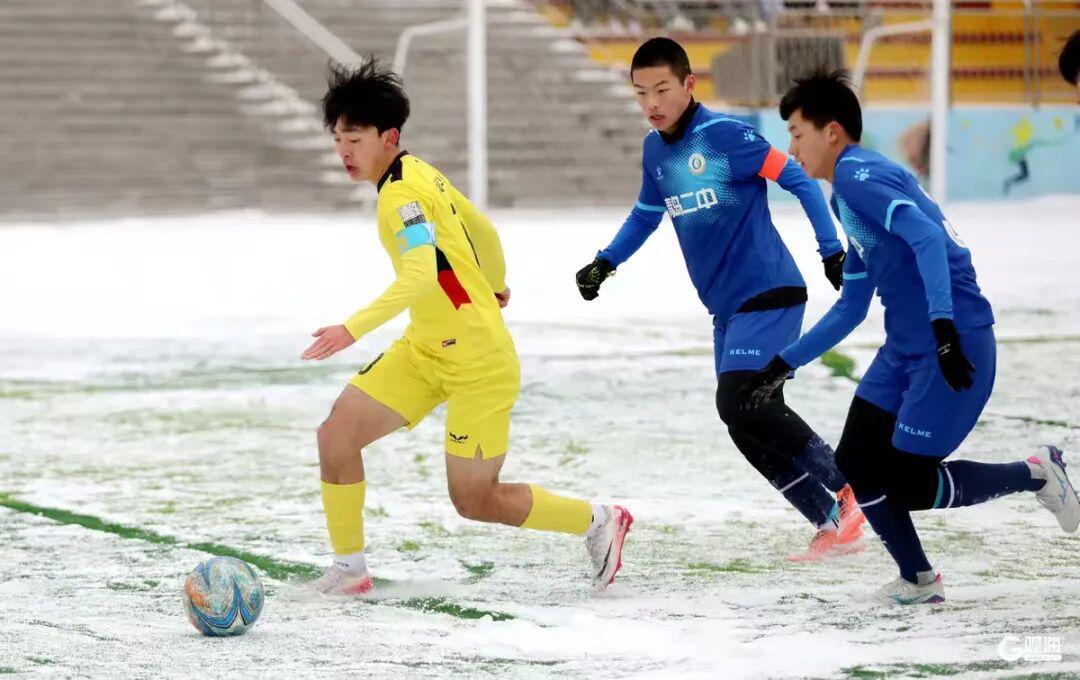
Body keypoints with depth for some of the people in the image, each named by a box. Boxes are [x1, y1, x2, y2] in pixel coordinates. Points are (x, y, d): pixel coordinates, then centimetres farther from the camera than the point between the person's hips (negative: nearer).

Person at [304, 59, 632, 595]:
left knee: (473, 500, -1)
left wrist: (354, 328, -46)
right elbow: (481, 229, 21)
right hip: (425, 350, 9)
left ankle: (597, 522, 20)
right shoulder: (419, 174, 6)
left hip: (478, 361, -9)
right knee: (336, 434, -3)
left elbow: (420, 275, -37)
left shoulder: (401, 195, -21)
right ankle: (348, 570, 7)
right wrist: (493, 285, 41)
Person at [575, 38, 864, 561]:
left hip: (769, 295, -8)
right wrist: (605, 263, 17)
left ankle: (849, 485, -4)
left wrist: (831, 251, -15)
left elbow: (798, 180, -11)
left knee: (740, 405, -19)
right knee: (749, 426, 2)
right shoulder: (655, 149, 8)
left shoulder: (724, 134, -14)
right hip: (726, 307, 8)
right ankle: (832, 524, 11)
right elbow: (646, 214, 26)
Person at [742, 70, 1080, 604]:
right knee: (855, 467, 6)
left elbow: (927, 236, -27)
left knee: (908, 486, -7)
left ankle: (1036, 475, 10)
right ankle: (918, 581, 17)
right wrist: (783, 366, 24)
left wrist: (943, 324, -36)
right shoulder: (849, 193, 20)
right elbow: (850, 309, 25)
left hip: (952, 345, -10)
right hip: (906, 349, 10)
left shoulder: (857, 175, -11)